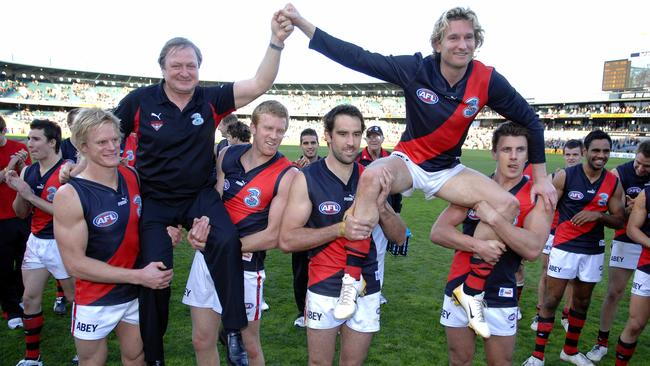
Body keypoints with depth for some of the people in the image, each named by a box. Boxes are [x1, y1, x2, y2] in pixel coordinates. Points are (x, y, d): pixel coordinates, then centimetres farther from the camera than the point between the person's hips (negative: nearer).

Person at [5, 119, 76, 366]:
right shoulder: (28, 172, 5)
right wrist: (18, 191, -8)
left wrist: (30, 195, -21)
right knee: (30, 299, 12)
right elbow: (21, 213, 10)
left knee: (76, 298, 7)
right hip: (35, 242, 7)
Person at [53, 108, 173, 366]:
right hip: (95, 302, -4)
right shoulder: (70, 195, -20)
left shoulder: (133, 176, -4)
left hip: (136, 294, 5)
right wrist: (138, 276, -23)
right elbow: (75, 263, -20)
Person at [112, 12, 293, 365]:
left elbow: (260, 84, -16)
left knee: (227, 241, -28)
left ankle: (235, 330, -12)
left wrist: (276, 41, -28)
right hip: (155, 200, 0)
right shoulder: (140, 100, -9)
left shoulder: (210, 99, -6)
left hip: (201, 195, 0)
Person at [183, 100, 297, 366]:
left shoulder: (286, 175, -14)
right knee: (202, 341, 15)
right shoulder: (227, 155, 2)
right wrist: (204, 220, -15)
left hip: (245, 266, -5)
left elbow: (273, 236, -15)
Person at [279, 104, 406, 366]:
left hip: (366, 288, 3)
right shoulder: (307, 178, -11)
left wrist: (381, 205, -19)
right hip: (324, 289, -3)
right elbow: (286, 240, -17)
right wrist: (340, 229, -27)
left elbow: (399, 236, 0)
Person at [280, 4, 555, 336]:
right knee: (372, 176, -37)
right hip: (408, 160, -2)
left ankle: (471, 291, -4)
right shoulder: (416, 69, -18)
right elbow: (356, 58, -20)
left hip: (447, 169, 3)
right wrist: (300, 22, -23)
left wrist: (540, 176, 1)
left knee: (507, 204, -18)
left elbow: (529, 120, 0)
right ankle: (352, 277, -25)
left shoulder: (487, 81, -13)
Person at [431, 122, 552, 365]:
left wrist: (493, 218, -28)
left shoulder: (538, 197, -8)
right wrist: (477, 245, -23)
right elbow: (437, 232, -9)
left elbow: (532, 249, -23)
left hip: (500, 297, -2)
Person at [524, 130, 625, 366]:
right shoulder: (565, 176, -9)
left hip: (594, 251, 4)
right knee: (552, 299, -1)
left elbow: (619, 221, 5)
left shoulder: (613, 183, 2)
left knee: (582, 302, 15)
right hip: (564, 247, -4)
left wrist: (598, 215, -15)